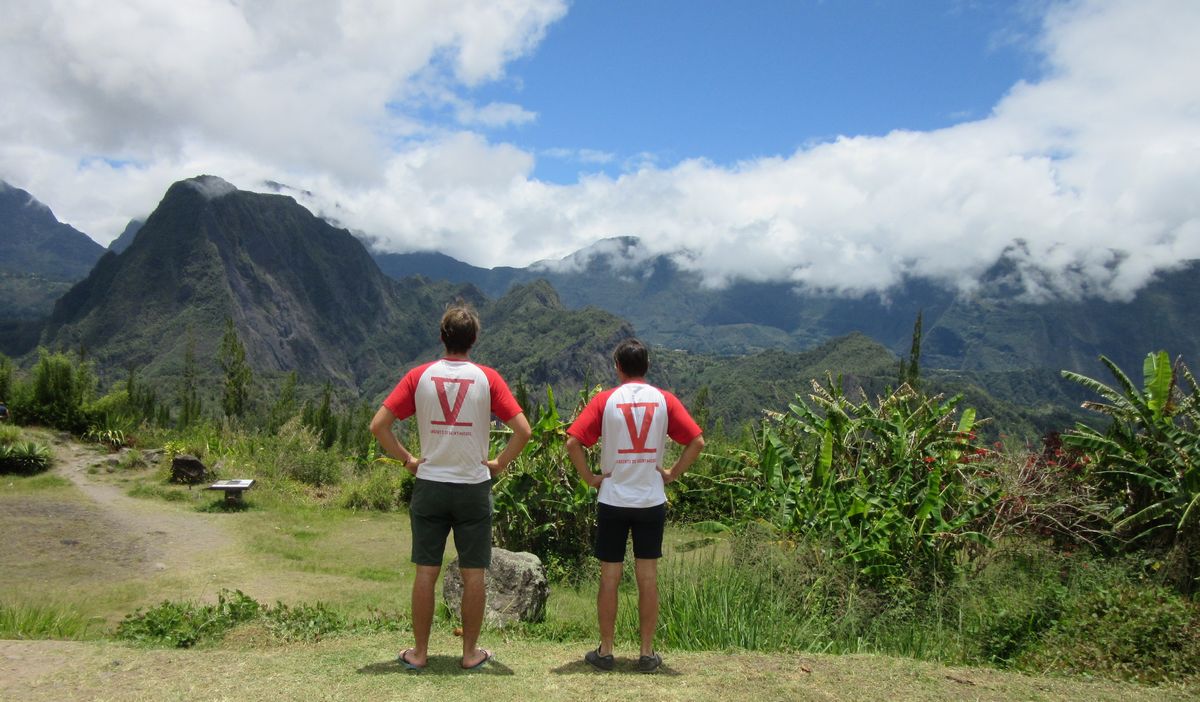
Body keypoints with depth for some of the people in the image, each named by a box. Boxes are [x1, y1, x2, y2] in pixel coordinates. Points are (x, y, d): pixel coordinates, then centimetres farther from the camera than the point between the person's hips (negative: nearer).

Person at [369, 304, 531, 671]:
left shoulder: (419, 376, -3)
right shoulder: (487, 378, -6)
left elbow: (378, 425, -7)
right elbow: (523, 430, -13)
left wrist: (408, 459, 2)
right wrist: (499, 463, -1)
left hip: (429, 486, 1)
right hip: (474, 488, -1)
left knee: (426, 572, 10)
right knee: (473, 574, 9)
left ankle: (419, 652, 19)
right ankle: (471, 653, 19)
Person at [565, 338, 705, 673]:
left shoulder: (605, 400, -5)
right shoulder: (664, 400, -1)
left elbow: (573, 442, -13)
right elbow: (697, 441, -5)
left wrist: (589, 477, -3)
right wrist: (673, 473, 2)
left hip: (613, 500, -1)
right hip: (652, 501, 1)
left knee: (609, 576, 8)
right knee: (648, 577, 9)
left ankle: (605, 652, 16)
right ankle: (647, 653, 15)